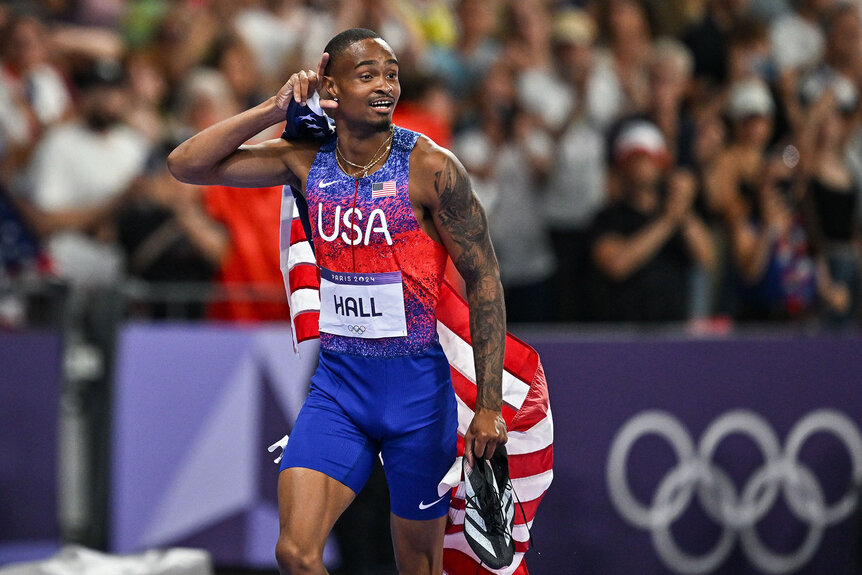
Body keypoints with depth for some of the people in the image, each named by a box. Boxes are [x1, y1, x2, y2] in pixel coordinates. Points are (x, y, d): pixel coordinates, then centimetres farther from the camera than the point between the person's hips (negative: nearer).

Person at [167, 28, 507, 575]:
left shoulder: (431, 168, -10)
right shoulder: (306, 161, 1)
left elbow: (484, 279, -8)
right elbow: (186, 165, 1)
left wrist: (490, 405, -13)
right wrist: (275, 109, -8)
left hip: (417, 384, -3)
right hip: (337, 383, 3)